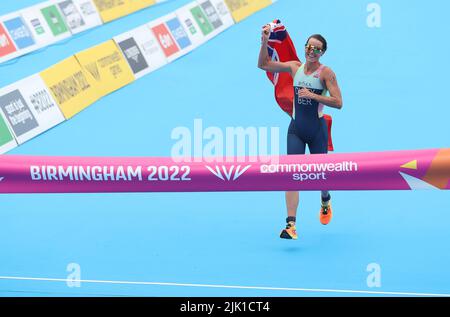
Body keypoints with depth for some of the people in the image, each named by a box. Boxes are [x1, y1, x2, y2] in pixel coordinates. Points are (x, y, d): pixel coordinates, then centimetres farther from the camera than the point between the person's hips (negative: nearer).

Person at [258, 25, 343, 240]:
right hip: (296, 128, 2)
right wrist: (265, 41, -5)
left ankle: (326, 201, 47)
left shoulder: (326, 73, -7)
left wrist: (313, 95, -23)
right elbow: (263, 64, 8)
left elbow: (338, 103, -15)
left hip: (317, 129, -2)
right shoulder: (295, 67, 4)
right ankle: (291, 225, -16)